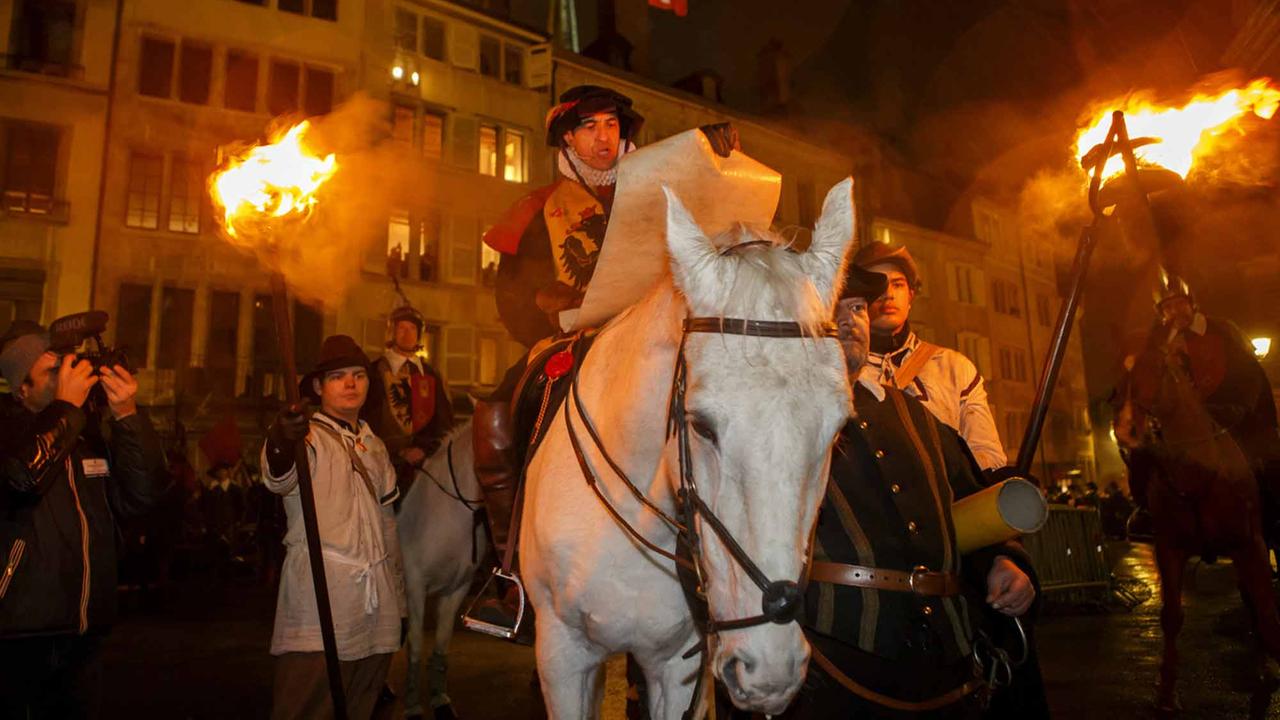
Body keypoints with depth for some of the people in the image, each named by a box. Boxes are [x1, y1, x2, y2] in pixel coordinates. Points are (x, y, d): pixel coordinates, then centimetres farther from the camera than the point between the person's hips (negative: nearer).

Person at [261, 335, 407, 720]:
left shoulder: (374, 446, 18)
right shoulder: (307, 435, 0)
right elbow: (279, 479, -24)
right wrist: (280, 446, -47)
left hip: (376, 609, 6)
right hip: (318, 611, -5)